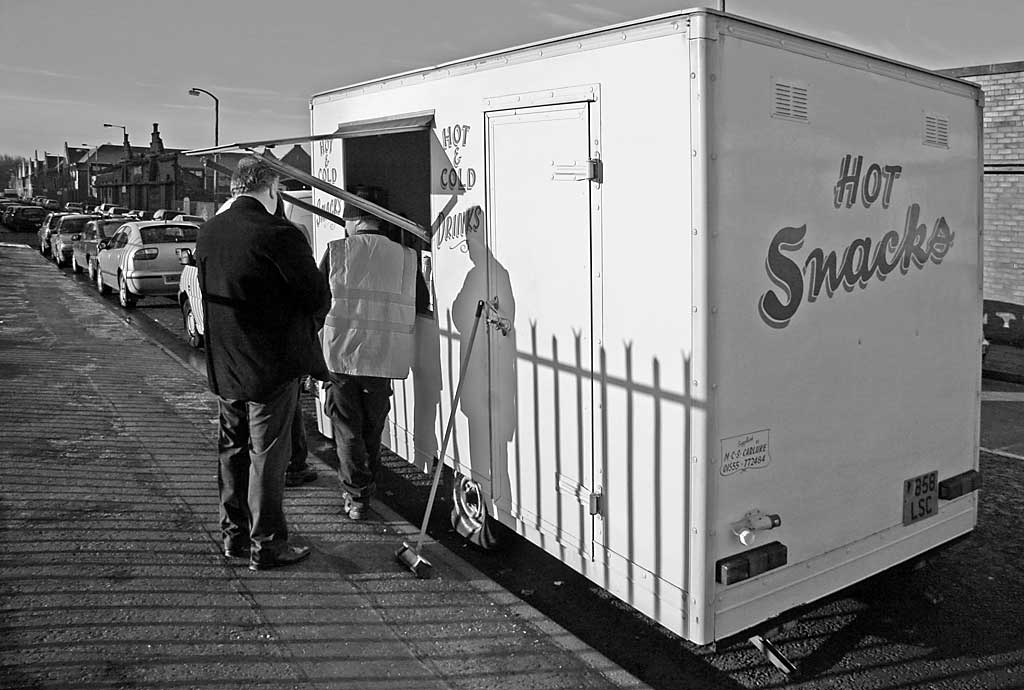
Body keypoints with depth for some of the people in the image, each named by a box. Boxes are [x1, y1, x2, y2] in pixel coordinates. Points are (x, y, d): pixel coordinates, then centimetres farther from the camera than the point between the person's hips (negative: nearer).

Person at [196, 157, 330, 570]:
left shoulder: (207, 233, 4)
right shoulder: (277, 235, -19)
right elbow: (318, 298, -13)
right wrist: (301, 320, 7)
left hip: (223, 365, 7)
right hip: (271, 366, -7)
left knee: (233, 449, 17)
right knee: (267, 454, 3)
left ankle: (233, 535, 29)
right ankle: (265, 545, 12)